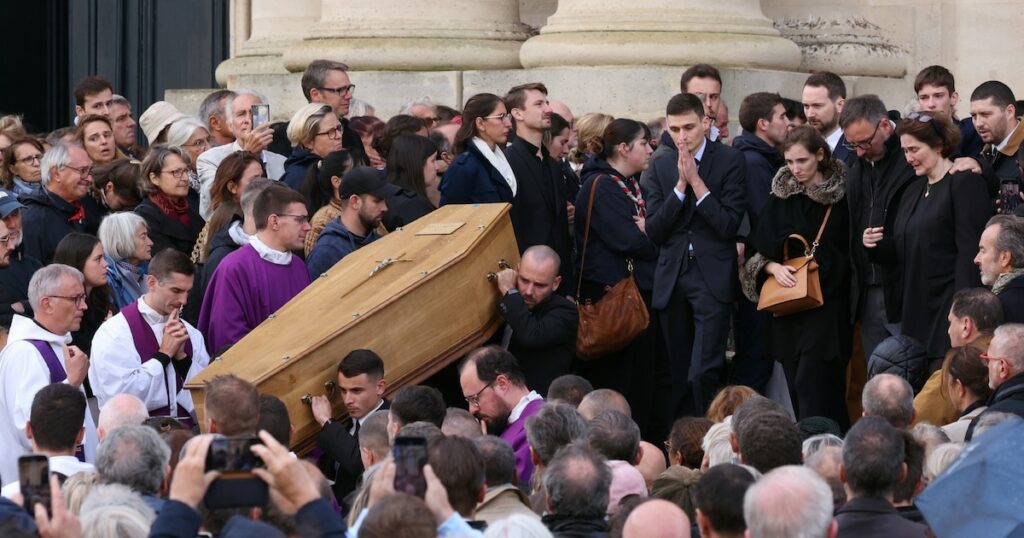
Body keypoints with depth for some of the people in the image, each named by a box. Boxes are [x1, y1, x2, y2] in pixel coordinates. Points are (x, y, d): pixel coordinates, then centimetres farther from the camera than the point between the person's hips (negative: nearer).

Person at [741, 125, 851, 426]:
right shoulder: (782, 196, 8)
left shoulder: (841, 195, -2)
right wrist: (773, 267, -9)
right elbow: (759, 250, 9)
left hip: (826, 303, -4)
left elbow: (851, 251, 5)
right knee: (798, 388, 6)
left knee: (810, 387, -14)